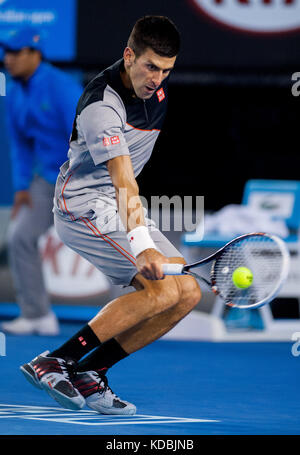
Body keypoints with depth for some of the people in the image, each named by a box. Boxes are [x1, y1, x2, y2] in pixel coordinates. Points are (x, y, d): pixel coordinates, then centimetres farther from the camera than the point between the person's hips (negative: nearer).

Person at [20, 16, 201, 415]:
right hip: (84, 204, -9)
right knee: (160, 291, -24)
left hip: (124, 208, 9)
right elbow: (123, 183, -37)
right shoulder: (101, 106, -26)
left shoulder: (156, 82, 0)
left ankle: (88, 373, -4)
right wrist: (142, 247, -47)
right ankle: (52, 363, -22)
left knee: (187, 293, -4)